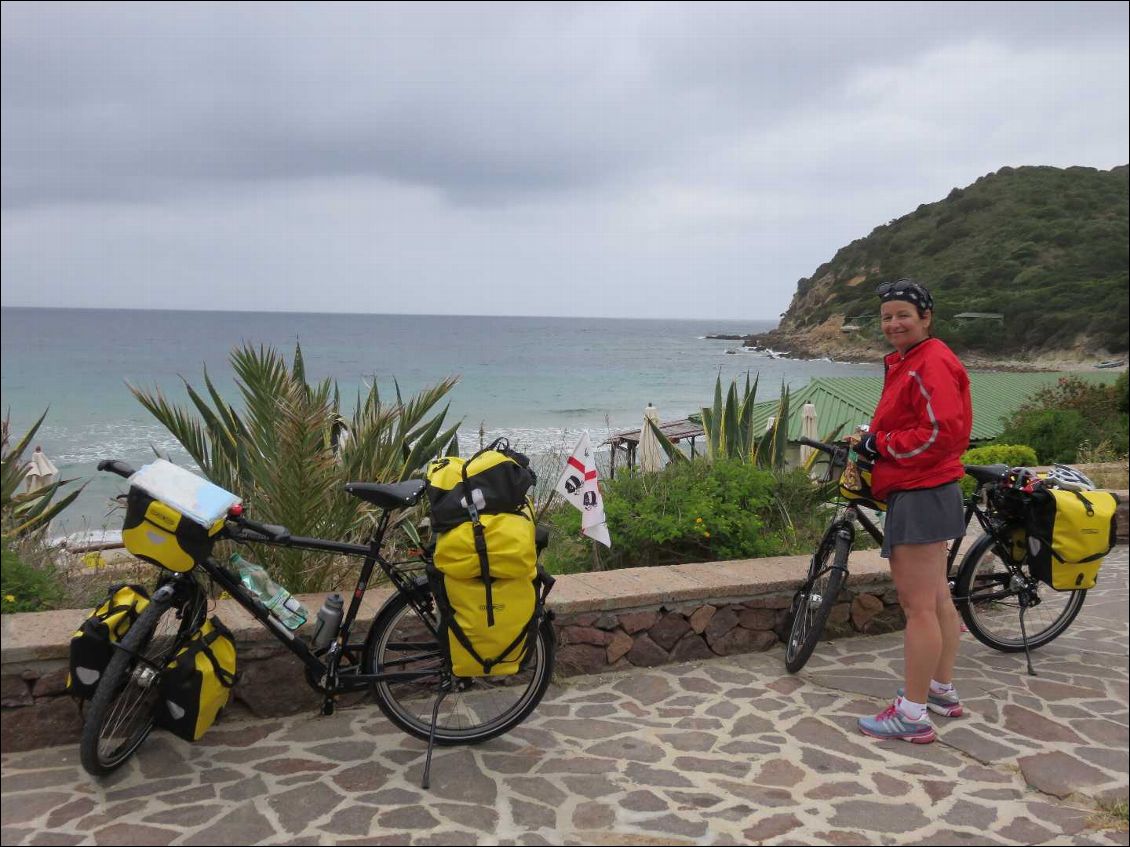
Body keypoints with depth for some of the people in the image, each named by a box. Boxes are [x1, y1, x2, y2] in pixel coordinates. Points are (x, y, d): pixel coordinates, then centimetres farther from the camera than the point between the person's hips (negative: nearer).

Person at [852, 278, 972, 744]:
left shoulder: (931, 363, -16)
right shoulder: (907, 362, 17)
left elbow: (943, 432, -24)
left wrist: (879, 444, -16)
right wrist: (872, 442, 8)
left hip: (920, 495, -11)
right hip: (923, 492, 11)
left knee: (918, 604, -7)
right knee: (936, 597, 18)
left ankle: (913, 713, 0)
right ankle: (942, 691, 31)